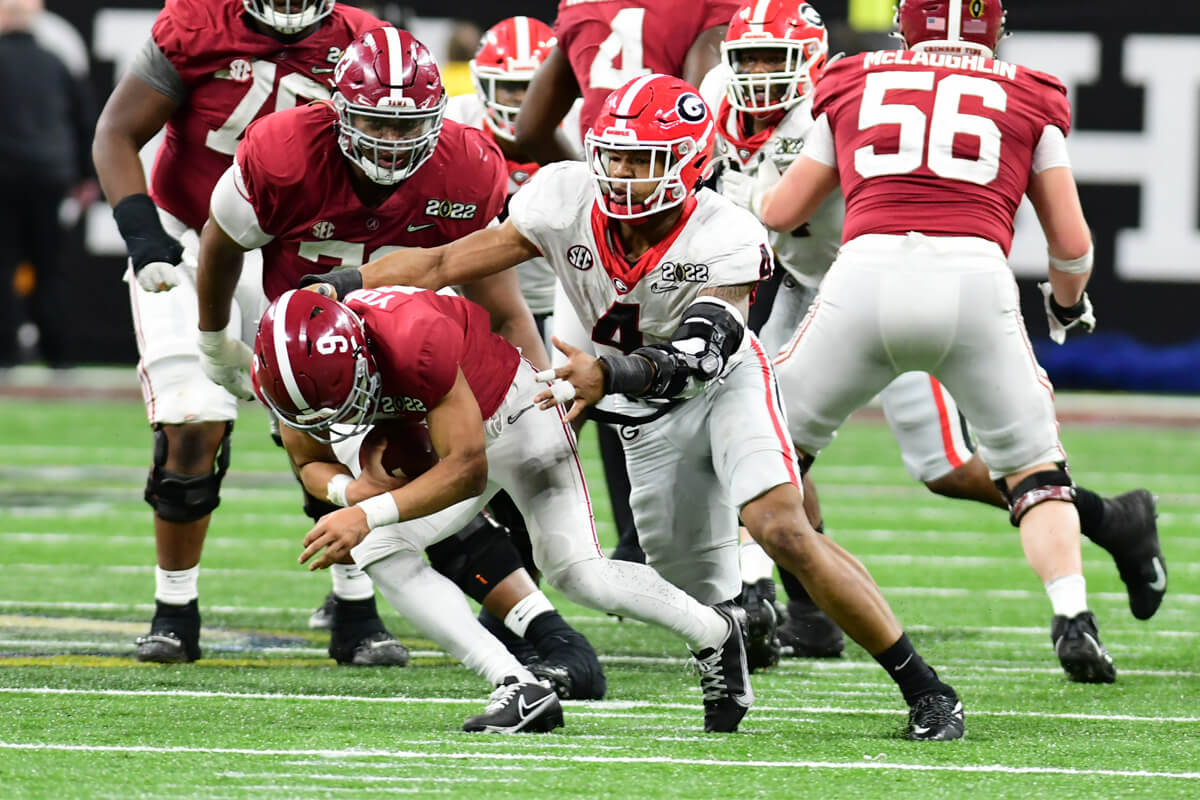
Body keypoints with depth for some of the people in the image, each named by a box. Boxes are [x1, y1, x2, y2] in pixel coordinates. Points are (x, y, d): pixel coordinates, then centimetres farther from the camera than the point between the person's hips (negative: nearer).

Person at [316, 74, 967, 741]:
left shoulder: (725, 240, -29)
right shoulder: (567, 200, -18)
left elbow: (695, 357, -41)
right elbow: (443, 264, -15)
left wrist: (608, 373, -58)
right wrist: (336, 291, -23)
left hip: (729, 386, -4)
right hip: (650, 419, 4)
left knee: (784, 532, -26)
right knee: (701, 594, 7)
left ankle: (924, 687, -15)